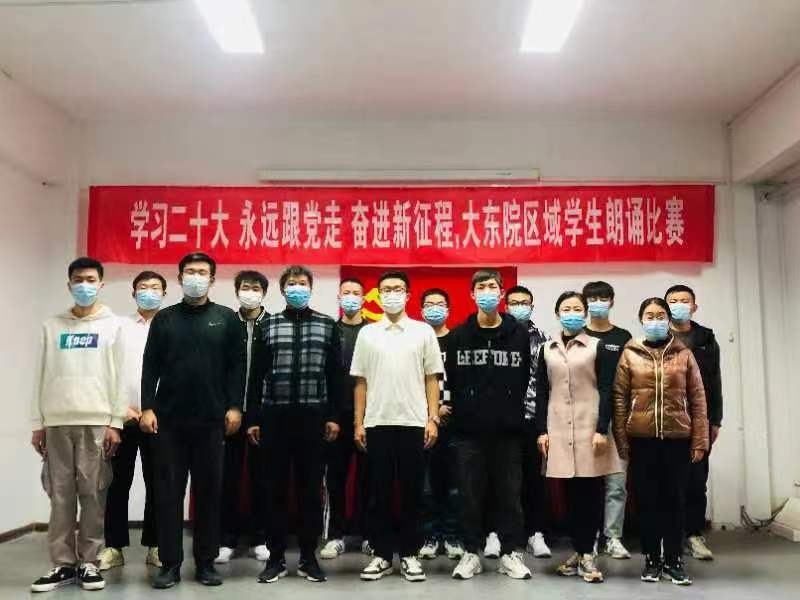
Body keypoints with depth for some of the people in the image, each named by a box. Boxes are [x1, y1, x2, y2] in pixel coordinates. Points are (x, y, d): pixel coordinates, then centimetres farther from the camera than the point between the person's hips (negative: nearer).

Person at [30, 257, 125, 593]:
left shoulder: (112, 326, 6)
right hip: (57, 422, 2)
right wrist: (38, 423, 5)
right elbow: (42, 376, 10)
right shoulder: (52, 326, 12)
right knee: (60, 495, 3)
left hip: (97, 422, -2)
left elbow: (120, 377, 1)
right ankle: (63, 563, 11)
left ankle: (88, 562, 9)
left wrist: (116, 422, -6)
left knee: (93, 493, -1)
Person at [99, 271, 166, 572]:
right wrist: (121, 408, -7)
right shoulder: (119, 326, 8)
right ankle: (114, 546, 13)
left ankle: (154, 546, 14)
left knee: (156, 484, 4)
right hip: (123, 417, 1)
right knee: (118, 483, 4)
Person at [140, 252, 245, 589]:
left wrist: (234, 406, -5)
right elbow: (150, 367, 5)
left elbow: (236, 366, 3)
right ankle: (170, 563, 12)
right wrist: (147, 407, -4)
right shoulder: (164, 319, 9)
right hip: (169, 419, 1)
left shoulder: (227, 318, 7)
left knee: (209, 491, 5)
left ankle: (206, 562, 15)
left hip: (211, 419, 0)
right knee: (168, 491, 3)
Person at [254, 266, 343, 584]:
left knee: (311, 489, 6)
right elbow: (257, 374, 5)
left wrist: (333, 416, -2)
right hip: (275, 416, 1)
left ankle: (308, 557, 17)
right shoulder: (267, 325, 7)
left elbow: (335, 375, 4)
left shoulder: (328, 325, 6)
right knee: (276, 489, 6)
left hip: (313, 416, 0)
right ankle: (276, 558, 17)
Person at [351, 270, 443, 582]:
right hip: (377, 423, 1)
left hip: (414, 422, -1)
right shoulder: (367, 333, 7)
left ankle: (409, 554, 16)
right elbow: (361, 381, 8)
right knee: (379, 492, 6)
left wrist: (432, 419, -3)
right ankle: (382, 555, 16)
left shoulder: (424, 331, 4)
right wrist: (358, 423, 2)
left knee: (411, 492, 5)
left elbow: (432, 379, 4)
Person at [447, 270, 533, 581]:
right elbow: (453, 383, 4)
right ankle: (471, 552, 18)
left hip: (508, 428, 0)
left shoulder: (519, 334, 5)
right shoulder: (458, 335, 5)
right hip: (469, 428, 0)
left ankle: (510, 552, 18)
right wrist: (463, 415, -2)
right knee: (471, 493, 6)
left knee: (509, 492, 6)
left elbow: (523, 382, 3)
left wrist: (512, 414, -2)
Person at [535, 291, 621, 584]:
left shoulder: (597, 347, 2)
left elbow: (606, 391, -3)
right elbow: (541, 393, 9)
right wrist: (542, 430, 2)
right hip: (559, 430, 3)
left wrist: (602, 429, -11)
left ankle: (587, 554, 6)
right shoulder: (547, 349, 11)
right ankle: (578, 551, 16)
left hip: (590, 428, -2)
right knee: (571, 493, 7)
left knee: (590, 492, -1)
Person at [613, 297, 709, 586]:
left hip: (678, 437, 0)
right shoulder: (629, 355, 2)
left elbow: (698, 399, 4)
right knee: (647, 500, 7)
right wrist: (621, 440, -2)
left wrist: (700, 441, -1)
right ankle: (652, 559, 19)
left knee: (675, 499, 7)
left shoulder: (684, 354, 4)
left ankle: (673, 560, 19)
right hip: (642, 438, 0)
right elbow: (620, 400, 2)